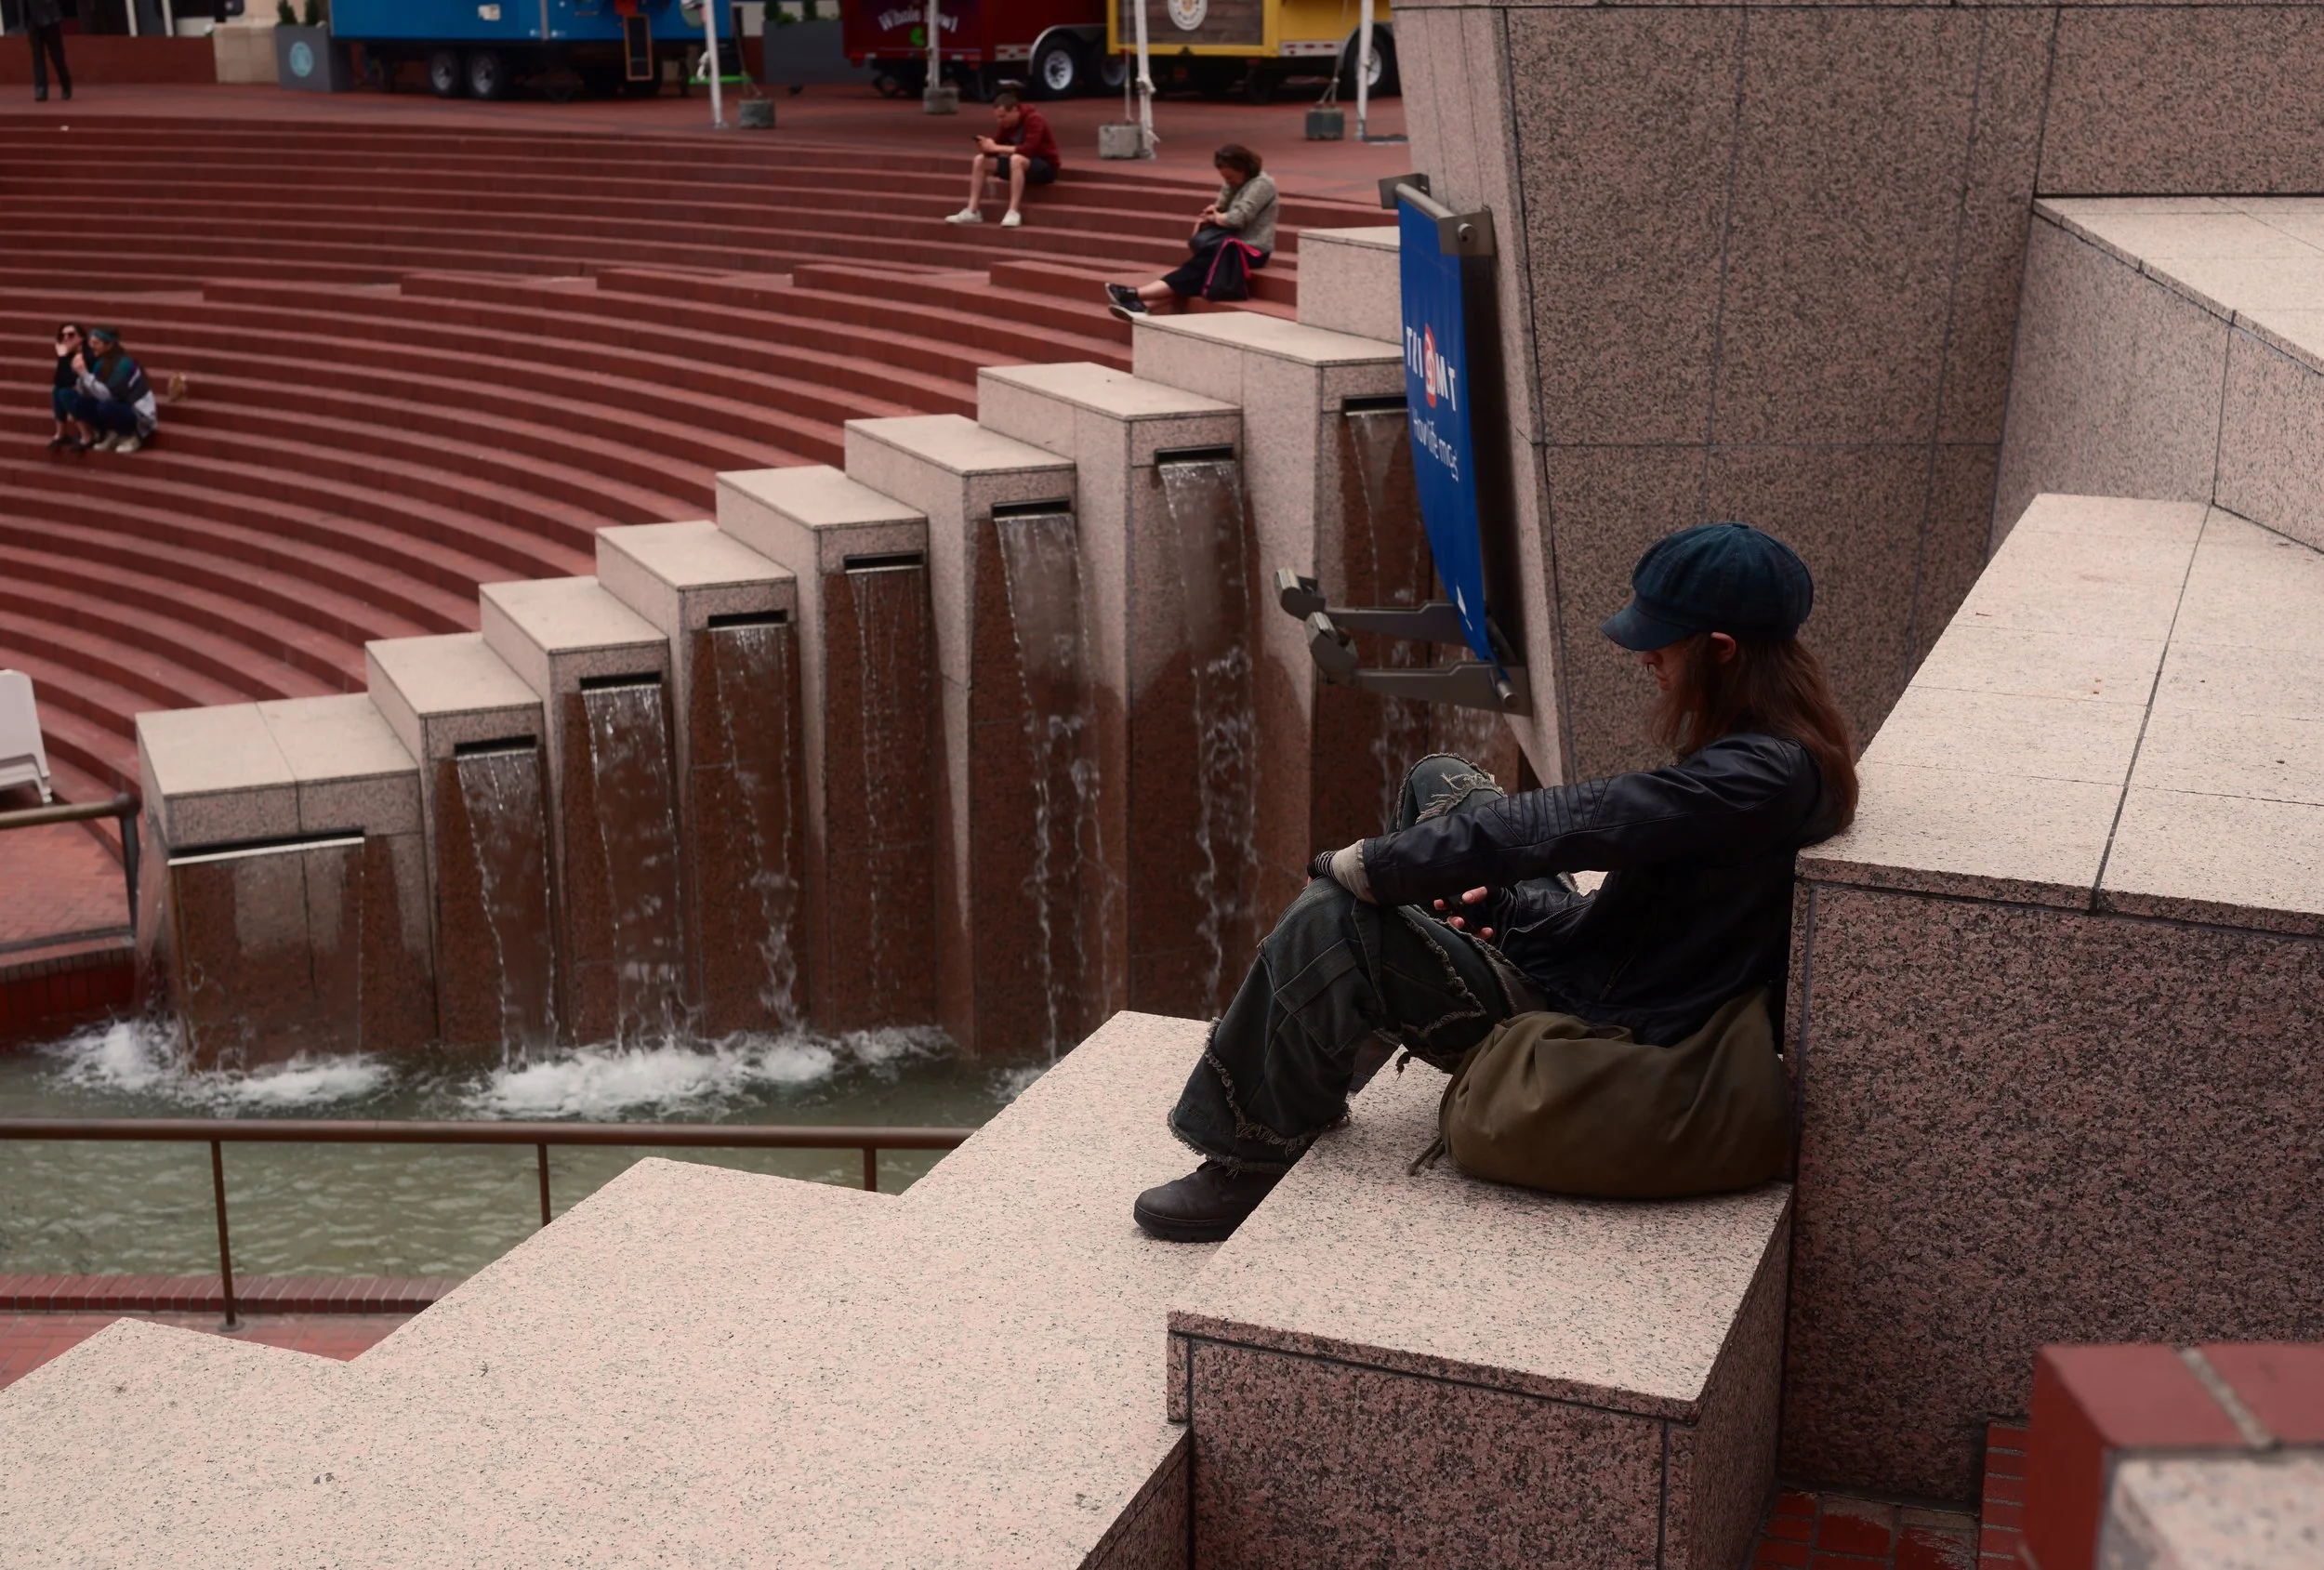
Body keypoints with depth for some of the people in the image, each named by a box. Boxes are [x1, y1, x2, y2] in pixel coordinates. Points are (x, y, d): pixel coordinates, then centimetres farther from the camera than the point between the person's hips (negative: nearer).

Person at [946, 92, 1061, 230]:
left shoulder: (1033, 120, -22)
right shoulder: (1007, 124, 2)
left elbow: (1028, 150, -33)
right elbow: (998, 145, 5)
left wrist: (996, 148, -32)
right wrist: (988, 147, -20)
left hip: (1045, 167, -8)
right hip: (1021, 164, 8)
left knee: (1016, 159, -39)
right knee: (981, 160, -4)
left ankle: (1014, 212, -38)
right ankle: (972, 212, -11)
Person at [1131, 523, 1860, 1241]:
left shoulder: (1759, 777, -29)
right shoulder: (1776, 746, 2)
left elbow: (1559, 824, -28)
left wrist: (1362, 865, -20)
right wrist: (1510, 899, 1)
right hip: (1596, 962, 11)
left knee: (1325, 921, -20)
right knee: (1441, 783, 17)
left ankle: (1247, 1165, -1)